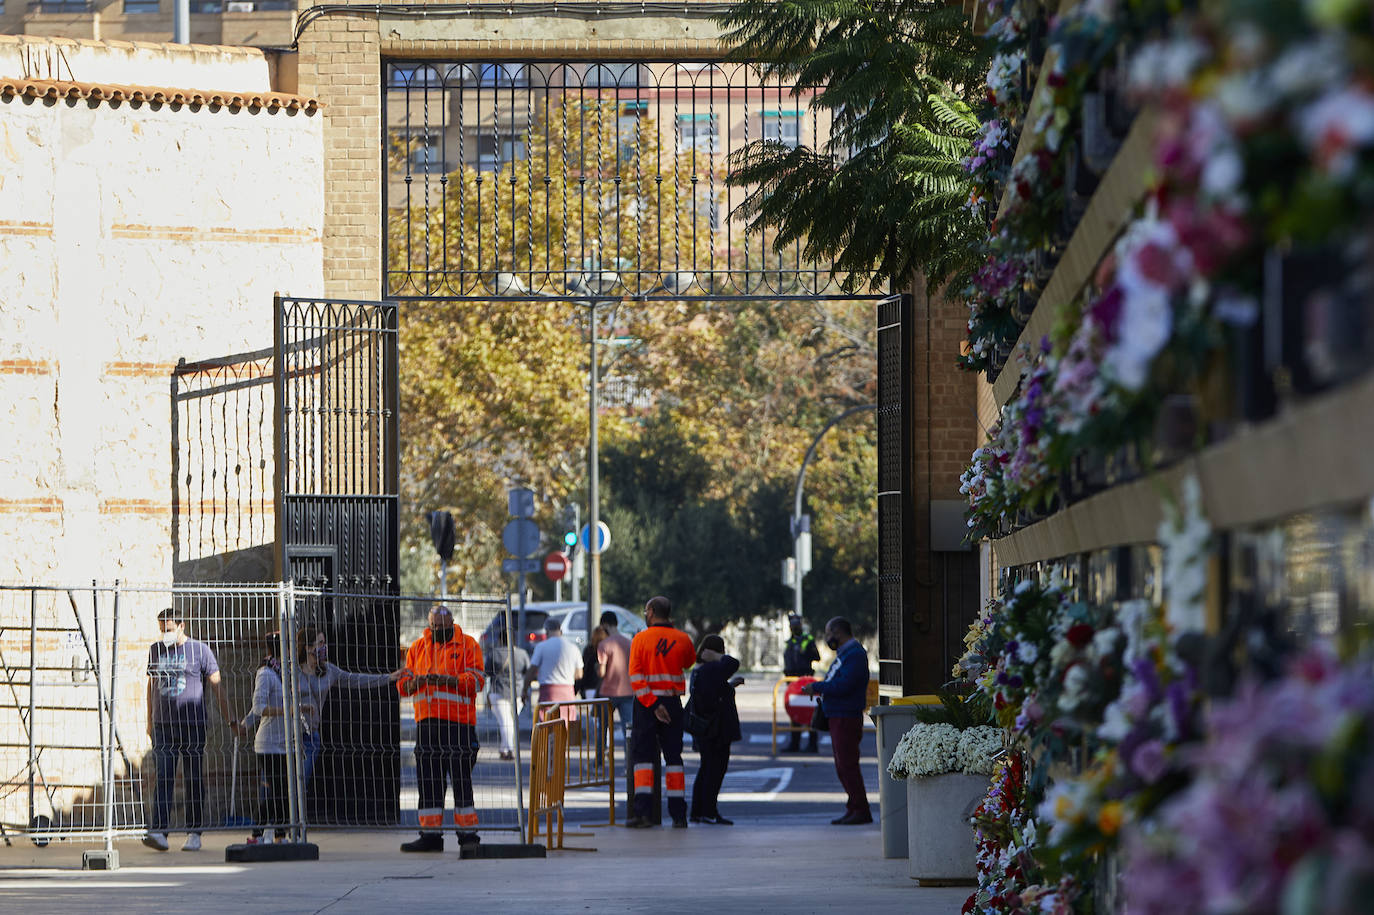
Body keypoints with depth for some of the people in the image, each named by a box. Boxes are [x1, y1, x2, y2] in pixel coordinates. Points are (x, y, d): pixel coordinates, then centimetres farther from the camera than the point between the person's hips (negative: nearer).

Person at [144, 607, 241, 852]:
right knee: (163, 779, -8)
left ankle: (194, 834, 7)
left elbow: (217, 686, 2)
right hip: (162, 726, 3)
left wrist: (230, 719, -2)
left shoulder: (200, 650, 1)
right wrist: (150, 722, 21)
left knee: (194, 780, 1)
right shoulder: (156, 650, 13)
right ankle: (158, 831, -15)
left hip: (192, 725, -3)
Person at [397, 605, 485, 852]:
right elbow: (403, 685, 14)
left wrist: (445, 679, -20)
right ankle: (430, 834, 8)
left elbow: (476, 681, -8)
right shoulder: (418, 648, 15)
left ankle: (468, 833, 0)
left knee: (461, 779, -5)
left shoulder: (467, 645, 1)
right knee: (428, 779, 4)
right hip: (426, 721, 5)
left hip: (458, 722, -5)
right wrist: (416, 682, -9)